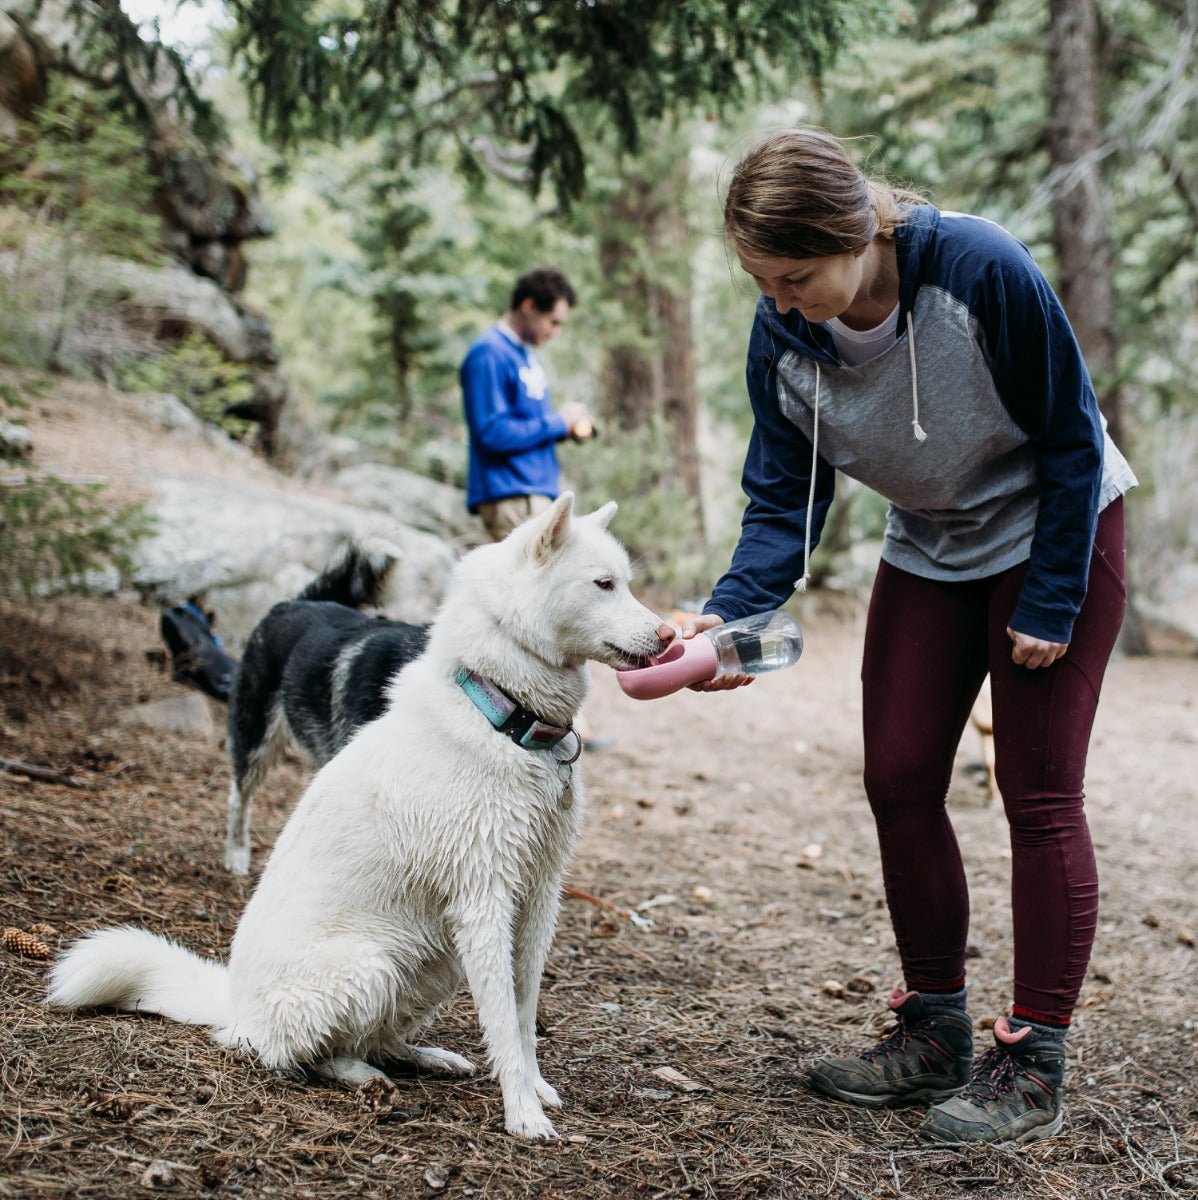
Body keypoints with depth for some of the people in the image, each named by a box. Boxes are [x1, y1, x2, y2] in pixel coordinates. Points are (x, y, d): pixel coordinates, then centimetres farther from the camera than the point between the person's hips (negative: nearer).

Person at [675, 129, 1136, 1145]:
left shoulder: (983, 269, -30)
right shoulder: (782, 338, -17)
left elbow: (1072, 438, -20)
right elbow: (785, 503, -12)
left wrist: (1050, 602, -18)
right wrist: (728, 613, -29)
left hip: (1056, 533, -5)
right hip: (931, 554, 5)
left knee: (1038, 794, -6)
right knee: (899, 782, 2)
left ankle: (1033, 1067, 3)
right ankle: (935, 1032, 17)